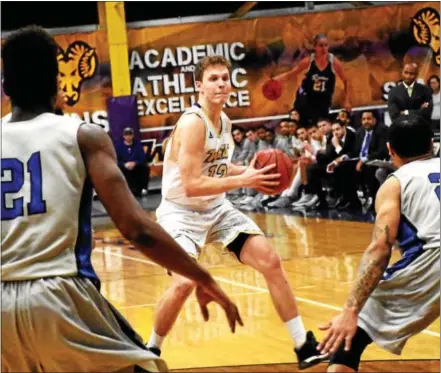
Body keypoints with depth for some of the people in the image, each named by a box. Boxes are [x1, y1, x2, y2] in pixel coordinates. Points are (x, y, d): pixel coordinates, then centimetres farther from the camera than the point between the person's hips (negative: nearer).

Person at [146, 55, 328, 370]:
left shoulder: (224, 121, 5)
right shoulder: (193, 123, -22)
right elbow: (190, 186, -28)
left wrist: (250, 172, 2)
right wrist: (243, 181, -28)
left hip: (217, 208, 8)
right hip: (181, 212, -8)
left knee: (271, 261, -1)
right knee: (184, 283, -26)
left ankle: (304, 346, 7)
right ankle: (151, 351, 1)